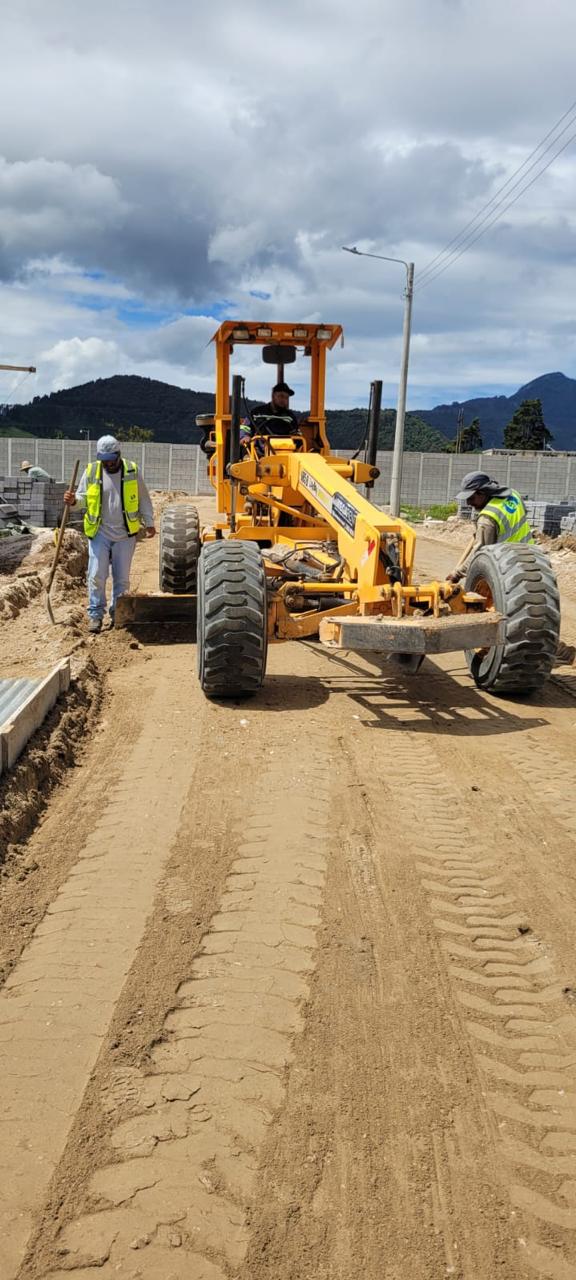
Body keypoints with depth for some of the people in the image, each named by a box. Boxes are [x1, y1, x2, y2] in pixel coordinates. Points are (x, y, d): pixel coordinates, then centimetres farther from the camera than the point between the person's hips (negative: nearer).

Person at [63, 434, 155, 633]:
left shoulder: (132, 471, -1)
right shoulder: (91, 471, -1)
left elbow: (143, 499, 8)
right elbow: (83, 496, 7)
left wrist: (149, 523, 8)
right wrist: (74, 500, -16)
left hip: (125, 534, 0)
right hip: (99, 533, 0)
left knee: (122, 577, 9)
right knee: (96, 575, -4)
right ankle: (95, 614, 5)